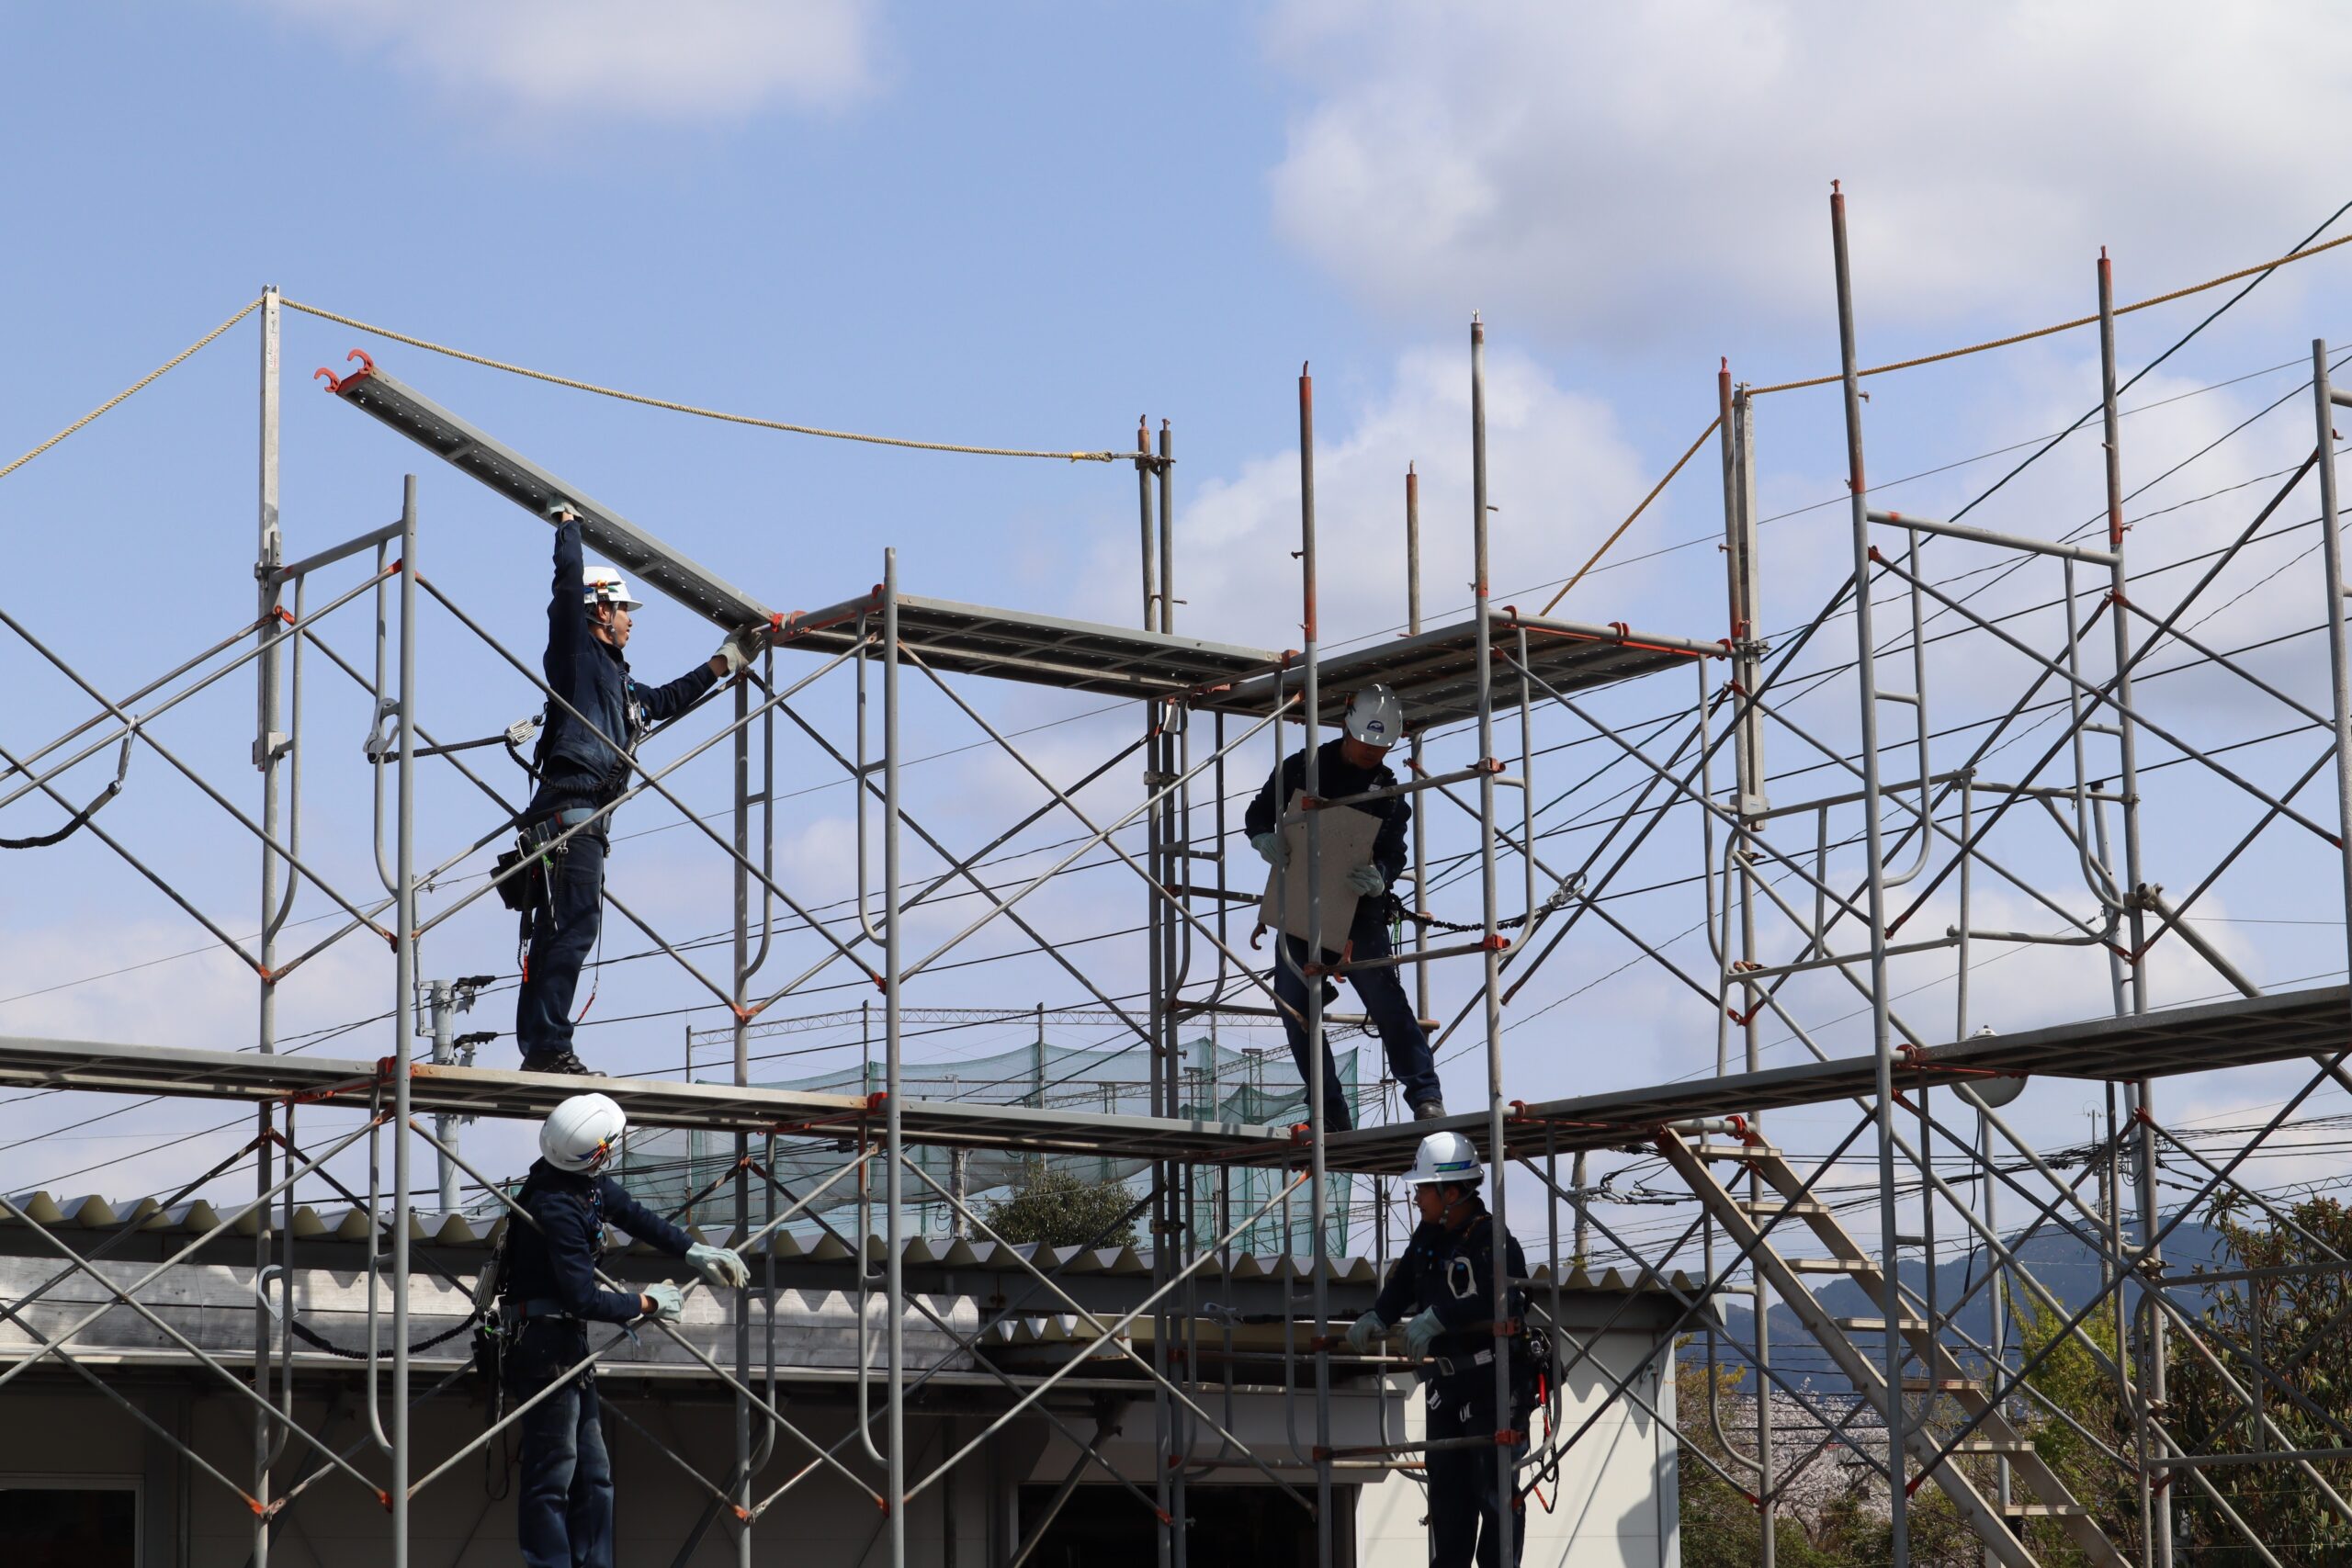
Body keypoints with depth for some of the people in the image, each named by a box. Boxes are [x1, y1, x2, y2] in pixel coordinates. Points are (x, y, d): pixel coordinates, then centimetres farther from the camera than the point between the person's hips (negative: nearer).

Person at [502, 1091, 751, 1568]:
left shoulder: (588, 1181, 3)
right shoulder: (559, 1208, -25)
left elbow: (630, 1212, 20)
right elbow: (585, 1301, -23)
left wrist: (693, 1251, 14)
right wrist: (647, 1304, -9)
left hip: (568, 1345, 10)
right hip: (544, 1346, -10)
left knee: (593, 1476, 12)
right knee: (552, 1477, -9)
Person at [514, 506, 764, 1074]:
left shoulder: (618, 682, 30)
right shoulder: (577, 651, 5)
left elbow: (668, 699, 46)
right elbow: (569, 578, -4)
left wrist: (729, 658, 50)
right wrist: (568, 522, 11)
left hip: (585, 822, 9)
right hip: (570, 809, -9)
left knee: (557, 933, 3)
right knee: (574, 926, -18)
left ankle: (540, 1050, -2)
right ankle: (548, 1045, -25)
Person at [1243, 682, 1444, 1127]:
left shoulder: (1389, 792, 3)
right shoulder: (1301, 768, 3)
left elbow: (1394, 856, -4)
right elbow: (1257, 815, 9)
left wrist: (1378, 878, -28)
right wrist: (1265, 839, -15)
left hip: (1357, 911, -2)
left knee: (1384, 996, -16)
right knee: (1294, 1011, 1)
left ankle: (1425, 1095, -16)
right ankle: (1332, 1115, 8)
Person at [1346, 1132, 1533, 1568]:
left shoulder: (1491, 1238, -17)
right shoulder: (1427, 1237, 9)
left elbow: (1499, 1298, -32)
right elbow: (1401, 1286, 18)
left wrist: (1437, 1316, -34)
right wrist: (1376, 1318, 1)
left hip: (1496, 1384, -8)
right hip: (1446, 1385, 8)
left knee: (1496, 1491, -6)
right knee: (1447, 1493, 11)